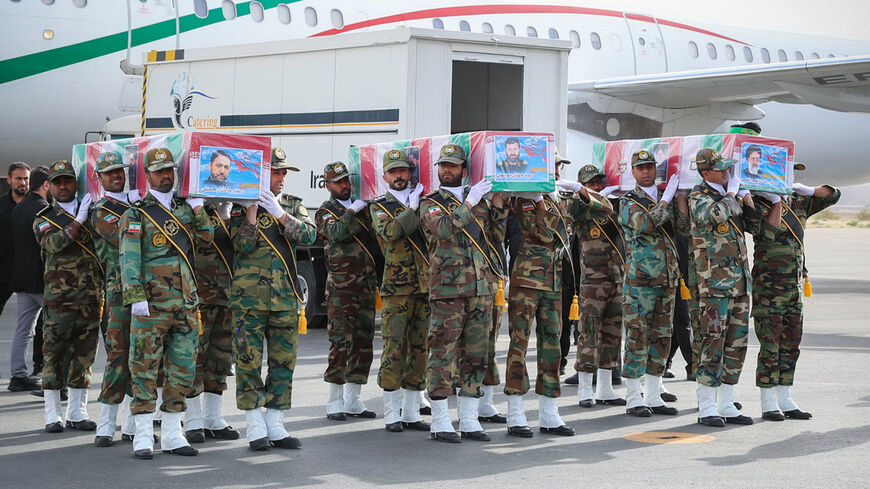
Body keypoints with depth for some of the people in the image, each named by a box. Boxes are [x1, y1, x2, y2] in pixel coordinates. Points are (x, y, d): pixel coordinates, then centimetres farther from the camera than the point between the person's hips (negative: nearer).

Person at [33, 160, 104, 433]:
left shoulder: (93, 213, 14)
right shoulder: (44, 219, 7)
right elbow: (54, 243, -13)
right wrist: (79, 220, -14)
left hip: (92, 296, 3)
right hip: (59, 296, -3)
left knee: (84, 352, 6)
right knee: (54, 351, -1)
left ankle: (77, 412, 15)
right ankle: (53, 415, 7)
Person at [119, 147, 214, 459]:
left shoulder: (184, 208, 15)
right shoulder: (136, 215, -1)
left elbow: (206, 239, 9)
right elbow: (129, 259, -9)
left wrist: (197, 210, -2)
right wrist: (136, 298, -18)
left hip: (185, 303, 5)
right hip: (151, 304, -5)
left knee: (183, 369, 8)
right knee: (145, 368, -3)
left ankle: (171, 435, 16)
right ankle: (143, 436, 3)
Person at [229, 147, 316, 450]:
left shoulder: (292, 205, 12)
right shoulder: (240, 206, 0)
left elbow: (309, 235, -5)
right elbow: (244, 245, -13)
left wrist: (280, 214, -16)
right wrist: (251, 209, -18)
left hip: (285, 297, 4)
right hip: (249, 296, -4)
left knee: (284, 361, 6)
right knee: (249, 361, -2)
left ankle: (275, 425, 14)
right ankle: (255, 427, 6)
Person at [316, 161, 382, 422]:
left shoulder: (362, 207, 17)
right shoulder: (326, 212, 2)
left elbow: (377, 239, 20)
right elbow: (336, 233, -19)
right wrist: (354, 210, -19)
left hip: (367, 286, 6)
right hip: (341, 287, -5)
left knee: (363, 343, 7)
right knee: (341, 343, -8)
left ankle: (353, 401, 14)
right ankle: (335, 402, -1)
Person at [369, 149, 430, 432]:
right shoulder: (379, 206, 6)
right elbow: (389, 232, -15)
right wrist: (412, 208, -13)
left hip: (426, 286, 4)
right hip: (396, 287, -4)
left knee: (420, 348, 6)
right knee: (394, 348, -4)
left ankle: (411, 412, 13)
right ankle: (392, 414, 4)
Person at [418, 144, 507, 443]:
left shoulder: (480, 201, 17)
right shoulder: (430, 204, 4)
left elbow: (497, 236, 12)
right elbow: (444, 229, -16)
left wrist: (498, 202, 2)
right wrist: (469, 203, -15)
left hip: (482, 288, 5)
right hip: (447, 289, -5)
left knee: (476, 355, 7)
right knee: (443, 354, -5)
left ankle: (469, 420, 15)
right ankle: (440, 422, 2)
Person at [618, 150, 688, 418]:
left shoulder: (666, 199, 15)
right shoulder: (628, 202, -1)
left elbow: (683, 228, 3)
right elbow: (644, 224, -20)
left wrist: (681, 195, -1)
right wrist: (667, 197, -14)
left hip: (667, 278, 6)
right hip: (639, 279, -6)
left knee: (661, 337, 8)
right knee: (638, 337, -6)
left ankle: (653, 397, 15)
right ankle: (633, 399, -1)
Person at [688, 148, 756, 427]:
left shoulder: (731, 197, 17)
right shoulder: (699, 198, -5)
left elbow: (753, 223, 20)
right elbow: (716, 215, -26)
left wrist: (746, 196, 8)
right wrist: (732, 193, -10)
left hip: (740, 280, 8)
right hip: (715, 281, -8)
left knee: (737, 342, 8)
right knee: (714, 342, -9)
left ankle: (726, 405, 14)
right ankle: (706, 408, -5)